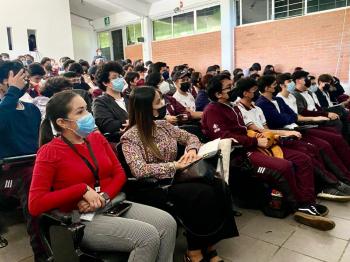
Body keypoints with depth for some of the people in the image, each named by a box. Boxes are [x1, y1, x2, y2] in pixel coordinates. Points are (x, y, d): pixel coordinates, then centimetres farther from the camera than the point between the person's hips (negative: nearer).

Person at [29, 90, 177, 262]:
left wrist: (104, 197, -11)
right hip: (81, 219, -6)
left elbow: (119, 174, 9)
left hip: (113, 205, 6)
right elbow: (35, 205, -15)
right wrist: (83, 189, -19)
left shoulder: (97, 138, 8)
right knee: (148, 236, -24)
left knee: (167, 223, -14)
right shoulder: (49, 152, -9)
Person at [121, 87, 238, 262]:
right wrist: (174, 165, -23)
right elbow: (139, 170, -22)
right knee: (203, 193, -28)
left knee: (216, 185, -20)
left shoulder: (163, 125, 10)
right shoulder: (130, 137, -9)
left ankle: (208, 244, -9)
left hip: (175, 177, 6)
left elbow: (190, 137, 18)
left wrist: (192, 150, -5)